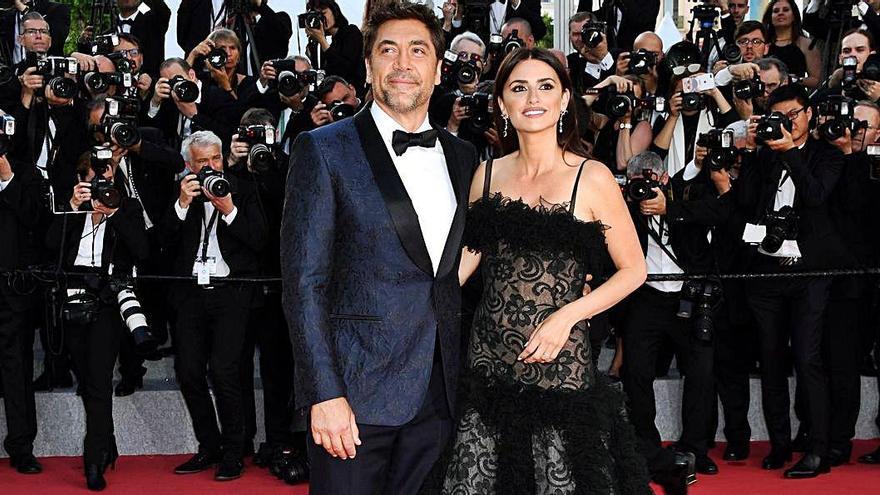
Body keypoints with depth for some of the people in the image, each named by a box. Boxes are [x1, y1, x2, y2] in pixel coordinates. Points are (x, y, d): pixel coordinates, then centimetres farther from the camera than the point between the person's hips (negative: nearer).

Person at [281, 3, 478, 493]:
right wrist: (325, 394, -15)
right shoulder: (325, 150, -4)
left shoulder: (463, 156, 12)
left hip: (441, 392, 5)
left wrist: (467, 376, 8)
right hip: (356, 390, -4)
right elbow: (304, 281, -9)